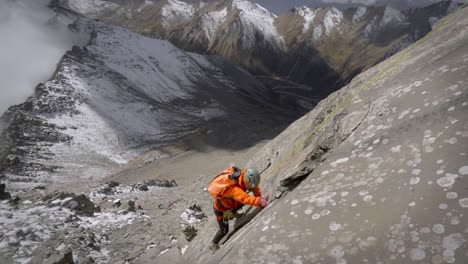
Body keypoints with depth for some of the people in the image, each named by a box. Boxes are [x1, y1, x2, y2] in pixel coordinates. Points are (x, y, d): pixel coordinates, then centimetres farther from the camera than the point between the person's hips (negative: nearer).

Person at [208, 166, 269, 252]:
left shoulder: (244, 175, -25)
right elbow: (245, 198, -61)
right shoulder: (233, 188, -46)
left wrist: (260, 199, -23)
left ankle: (231, 213, 31)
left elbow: (255, 188, -15)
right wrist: (259, 201, -73)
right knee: (224, 230, 6)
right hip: (220, 209, -6)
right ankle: (213, 244, 33)